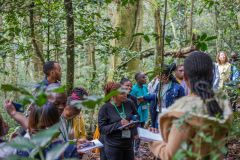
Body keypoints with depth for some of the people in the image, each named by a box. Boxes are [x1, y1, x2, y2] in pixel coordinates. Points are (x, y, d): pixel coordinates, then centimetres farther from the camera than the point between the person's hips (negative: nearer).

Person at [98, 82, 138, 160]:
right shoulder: (105, 108, -13)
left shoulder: (129, 104, -2)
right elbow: (102, 129, -14)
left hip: (129, 144, 4)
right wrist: (118, 124, -24)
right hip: (113, 147, -4)